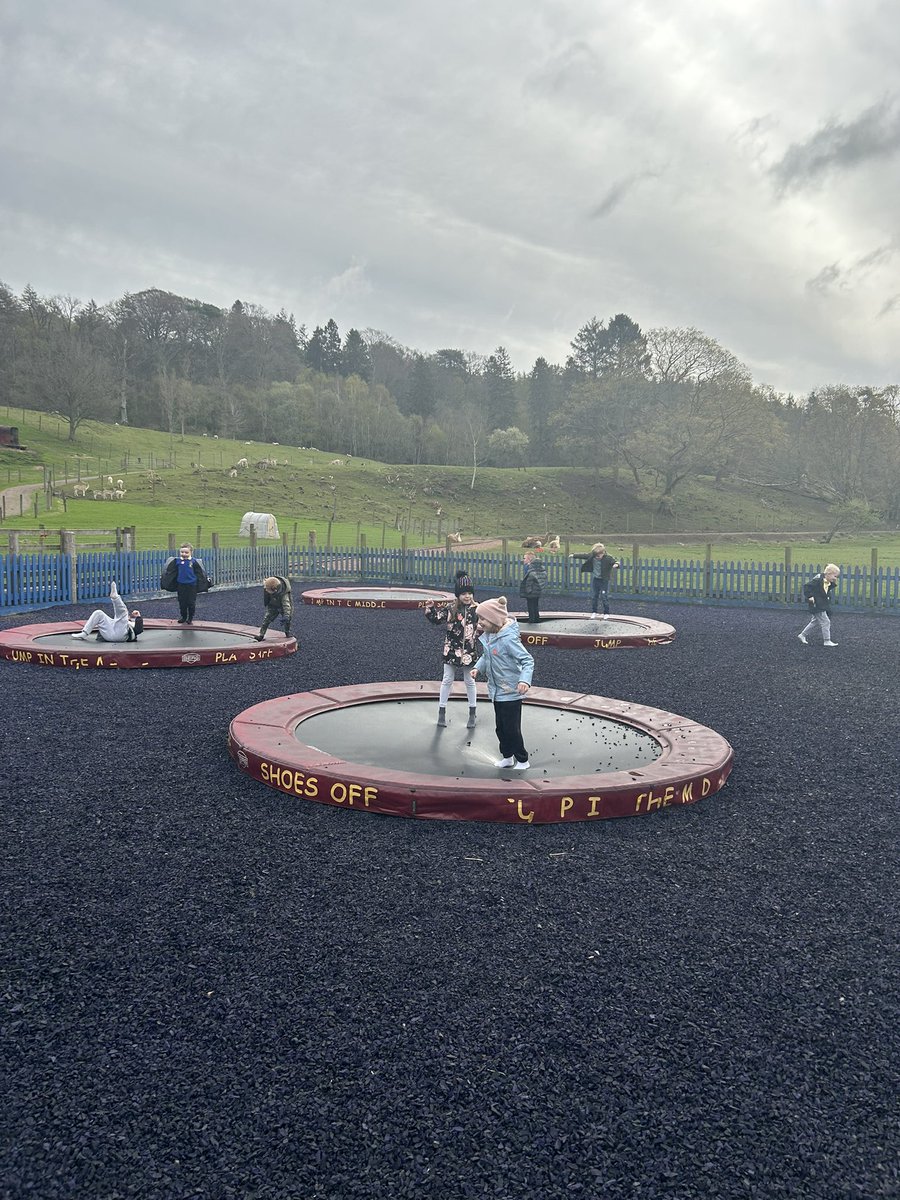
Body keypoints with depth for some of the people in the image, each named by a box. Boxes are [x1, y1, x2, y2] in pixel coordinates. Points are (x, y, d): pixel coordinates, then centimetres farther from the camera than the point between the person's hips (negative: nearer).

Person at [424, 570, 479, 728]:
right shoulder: (450, 609, -6)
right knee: (447, 680, 9)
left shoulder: (476, 610, -4)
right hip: (451, 649, 0)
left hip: (469, 651, 0)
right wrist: (430, 609, -20)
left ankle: (472, 713, 23)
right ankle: (442, 711, 20)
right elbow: (436, 620, -5)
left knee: (469, 681, 12)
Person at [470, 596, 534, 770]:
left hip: (511, 693, -8)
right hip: (497, 691, 8)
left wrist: (525, 680, -39)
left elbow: (528, 660, -25)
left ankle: (522, 760, 24)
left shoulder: (508, 638, -26)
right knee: (500, 727, 19)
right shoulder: (488, 636, -2)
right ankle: (507, 756, 37)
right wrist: (477, 667, -3)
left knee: (512, 729, 5)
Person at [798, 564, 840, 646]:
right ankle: (827, 641, 3)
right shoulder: (818, 579, -22)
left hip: (823, 605, 10)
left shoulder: (828, 583, 7)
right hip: (817, 606, -10)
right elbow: (806, 586, -23)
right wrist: (809, 597, -23)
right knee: (825, 622, -5)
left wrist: (833, 584, 7)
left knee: (816, 621, 18)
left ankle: (803, 635, 29)